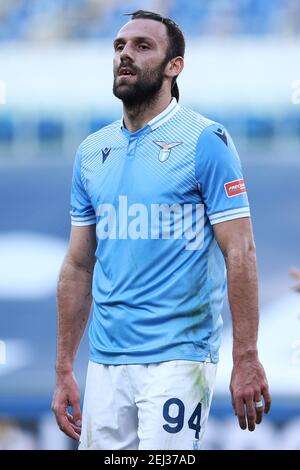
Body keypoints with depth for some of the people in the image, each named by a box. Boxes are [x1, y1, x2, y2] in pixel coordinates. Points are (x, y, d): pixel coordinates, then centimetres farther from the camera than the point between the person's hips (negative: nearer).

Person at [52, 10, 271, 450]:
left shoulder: (204, 141, -5)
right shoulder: (93, 151, 13)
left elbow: (239, 253, -9)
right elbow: (79, 265, 16)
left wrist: (246, 361, -15)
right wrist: (64, 371, 12)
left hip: (177, 359, -6)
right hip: (105, 362, 6)